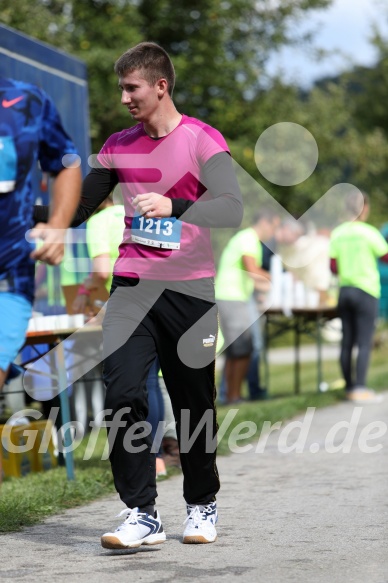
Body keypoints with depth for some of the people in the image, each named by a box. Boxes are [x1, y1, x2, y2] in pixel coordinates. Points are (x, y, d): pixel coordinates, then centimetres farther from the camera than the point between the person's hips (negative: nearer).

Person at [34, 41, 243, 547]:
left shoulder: (203, 141, -5)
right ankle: (142, 515, -10)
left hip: (189, 290, -3)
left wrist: (172, 206, -34)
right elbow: (78, 208, 18)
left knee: (193, 404, 6)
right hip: (131, 286, 3)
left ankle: (202, 505, 27)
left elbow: (231, 210, -18)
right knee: (123, 395, -13)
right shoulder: (118, 146, 11)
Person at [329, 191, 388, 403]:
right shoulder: (369, 233, -11)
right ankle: (360, 388, -14)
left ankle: (350, 387, 13)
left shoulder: (337, 233, 4)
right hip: (366, 291, -5)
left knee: (347, 342, 9)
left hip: (344, 290, 5)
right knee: (364, 342, -6)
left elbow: (333, 267, 5)